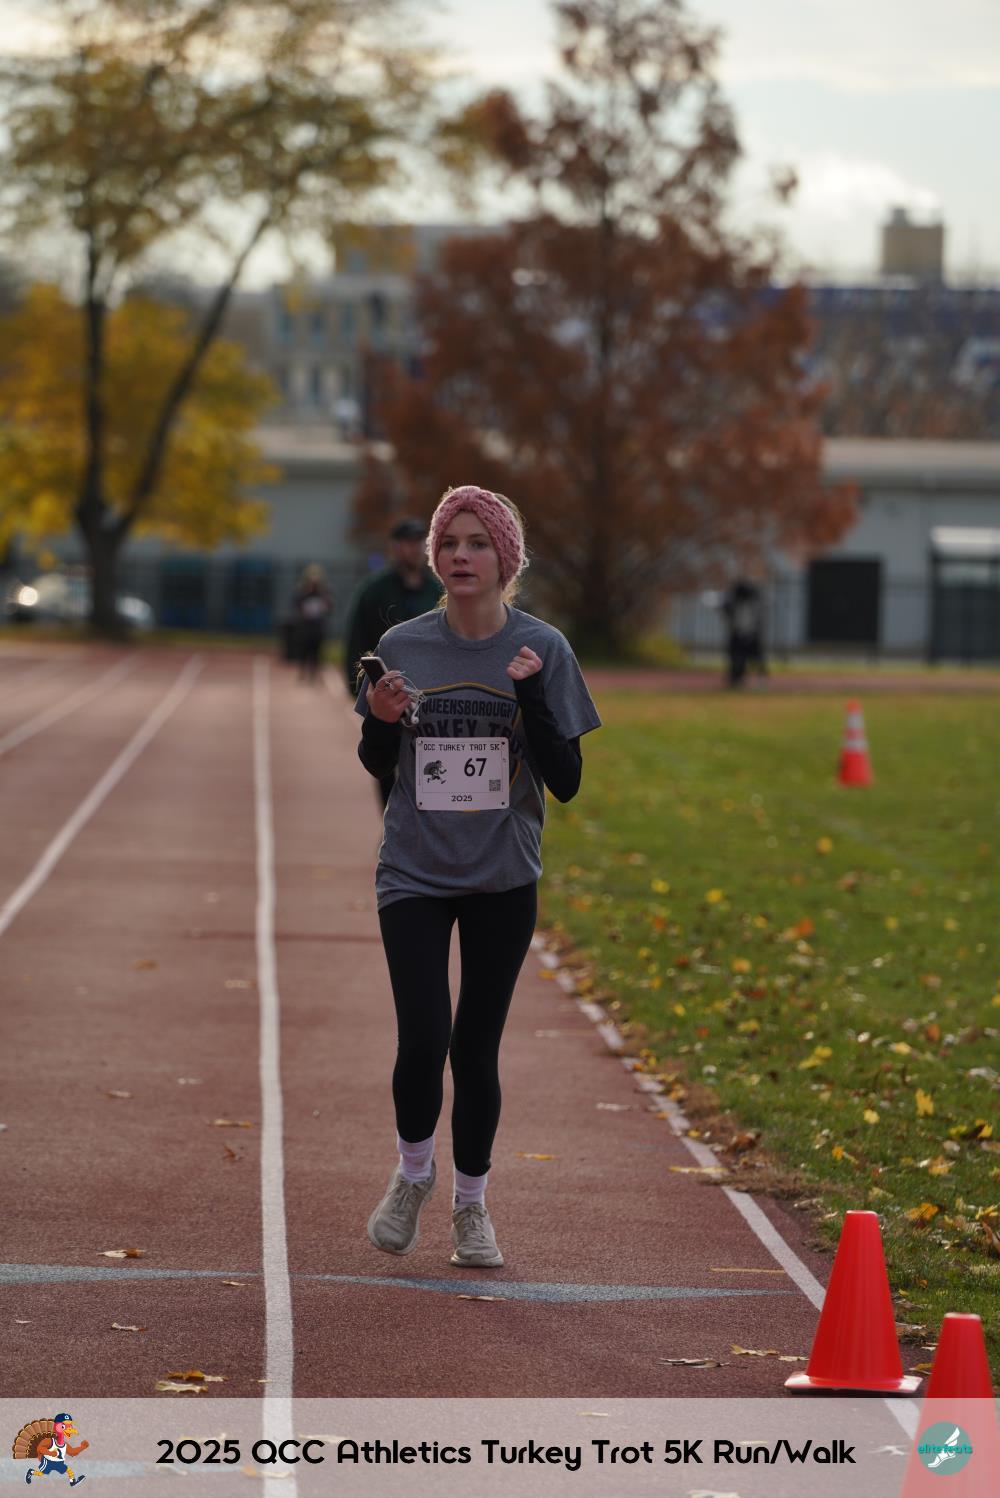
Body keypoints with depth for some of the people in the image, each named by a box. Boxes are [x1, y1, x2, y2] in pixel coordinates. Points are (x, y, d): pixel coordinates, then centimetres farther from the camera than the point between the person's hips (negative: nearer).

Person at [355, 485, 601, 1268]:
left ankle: (472, 1203, 26)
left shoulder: (542, 651, -5)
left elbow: (566, 782, -7)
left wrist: (532, 697, -21)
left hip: (503, 880, 0)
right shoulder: (402, 647, -1)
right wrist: (381, 720, -11)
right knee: (423, 1040, -12)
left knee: (476, 1050, 5)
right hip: (414, 874, 0)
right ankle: (413, 1172, 17)